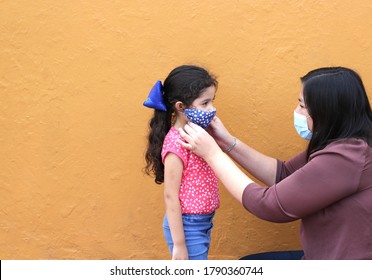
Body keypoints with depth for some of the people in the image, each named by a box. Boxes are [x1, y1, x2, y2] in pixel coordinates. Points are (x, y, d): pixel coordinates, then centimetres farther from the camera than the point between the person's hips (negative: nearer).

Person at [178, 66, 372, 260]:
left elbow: (269, 204, -23)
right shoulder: (345, 147, 2)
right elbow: (284, 174, 9)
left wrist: (212, 153, -15)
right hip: (323, 256, 8)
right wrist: (228, 143, 2)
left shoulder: (344, 158, -28)